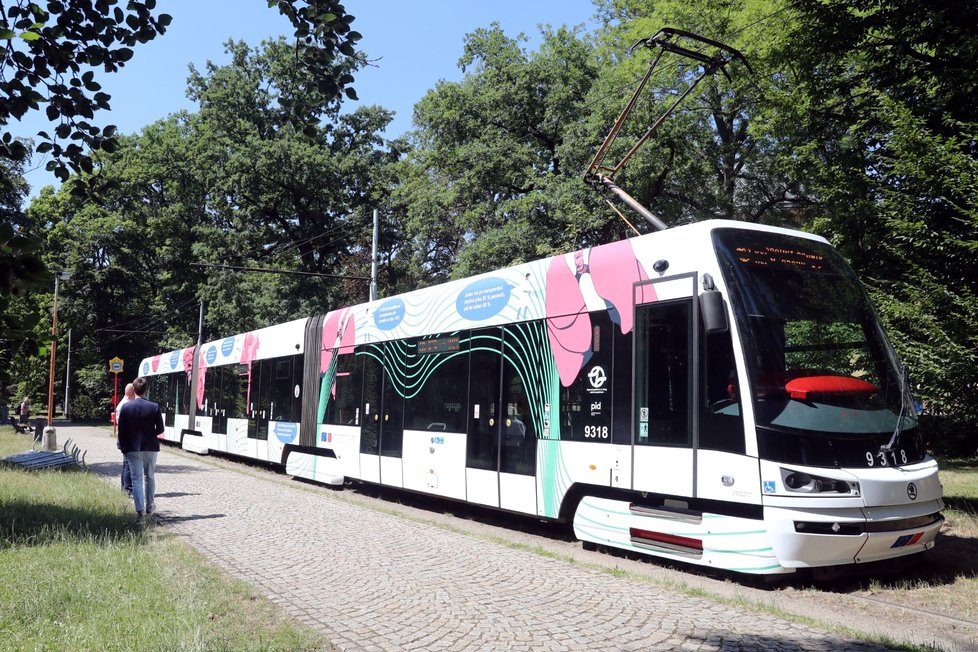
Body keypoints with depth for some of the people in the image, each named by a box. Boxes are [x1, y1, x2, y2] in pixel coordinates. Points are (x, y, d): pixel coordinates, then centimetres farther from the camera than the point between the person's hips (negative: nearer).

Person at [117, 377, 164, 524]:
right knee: (150, 476, 18)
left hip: (132, 448, 0)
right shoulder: (154, 407, -7)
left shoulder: (125, 407, -5)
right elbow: (160, 430, -5)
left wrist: (123, 448, 9)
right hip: (150, 447, 0)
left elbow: (121, 430, -2)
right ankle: (150, 505, 29)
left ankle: (140, 510, -8)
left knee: (137, 479, 0)